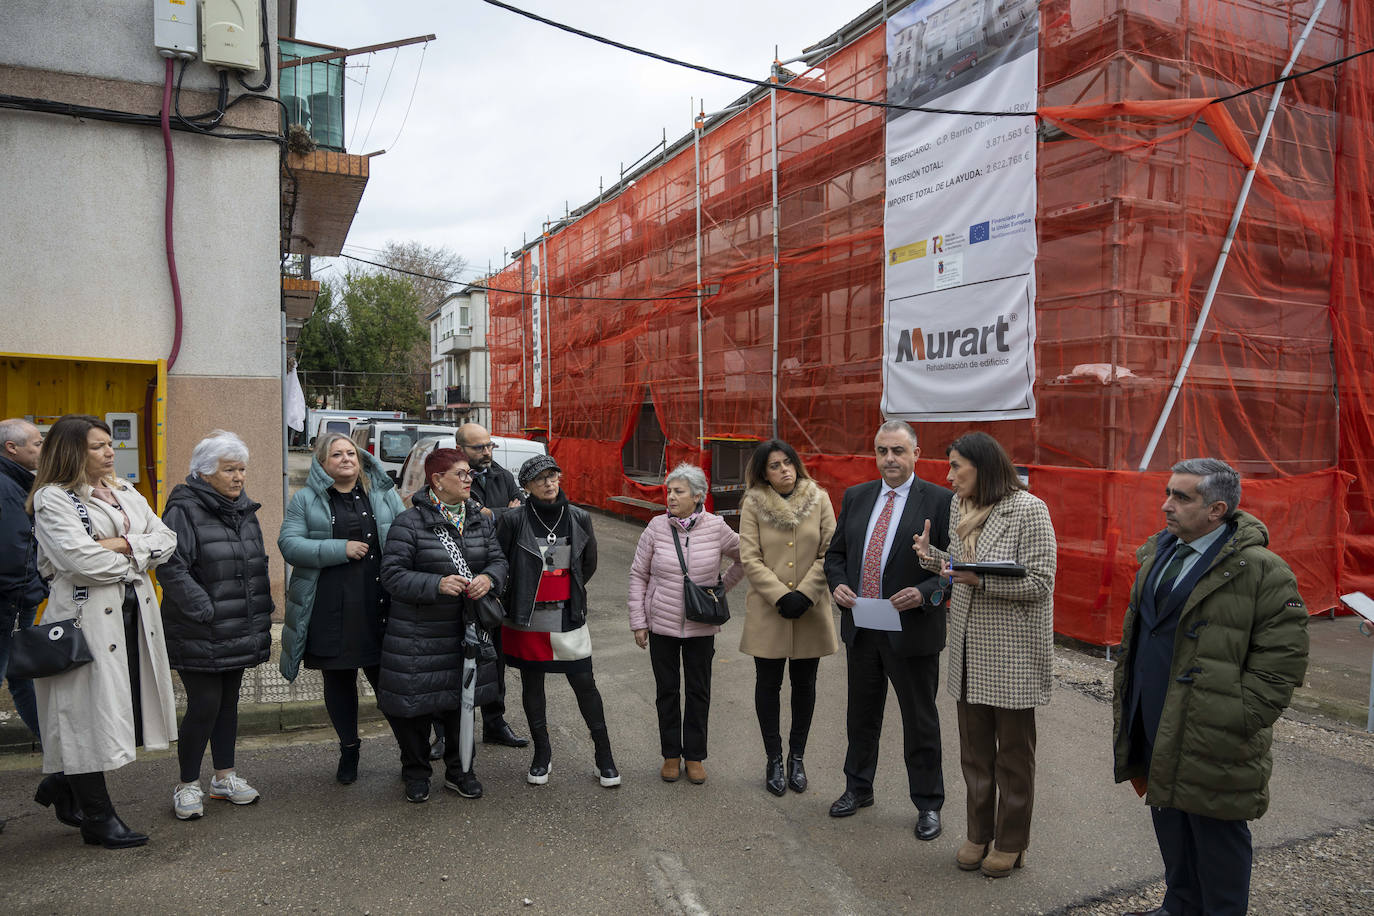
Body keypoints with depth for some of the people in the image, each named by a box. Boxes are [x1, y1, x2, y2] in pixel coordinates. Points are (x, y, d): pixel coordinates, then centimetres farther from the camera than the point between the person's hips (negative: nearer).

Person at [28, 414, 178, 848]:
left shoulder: (125, 491, 15)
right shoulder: (52, 498, -7)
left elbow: (165, 539, 7)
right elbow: (79, 558, -20)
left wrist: (126, 545, -10)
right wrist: (132, 564, -6)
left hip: (134, 611, 7)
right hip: (87, 614, -7)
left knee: (117, 708, 12)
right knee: (88, 711, 2)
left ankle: (62, 782, 35)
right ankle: (97, 818, 13)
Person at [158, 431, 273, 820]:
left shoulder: (245, 511, 12)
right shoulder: (184, 510, -12)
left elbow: (259, 566, 20)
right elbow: (171, 568, -19)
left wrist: (262, 614, 14)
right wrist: (206, 612, -20)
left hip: (239, 633, 7)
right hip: (199, 637, -7)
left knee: (229, 701, 15)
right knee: (204, 705, -3)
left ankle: (225, 776, 28)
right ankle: (187, 785, 15)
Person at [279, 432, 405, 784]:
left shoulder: (384, 494, 9)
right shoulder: (306, 499, 5)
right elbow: (289, 544, -6)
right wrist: (340, 549, -15)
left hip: (378, 607, 0)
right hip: (329, 611, 0)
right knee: (338, 680, 12)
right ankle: (349, 748, 30)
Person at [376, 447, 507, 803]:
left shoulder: (479, 520, 7)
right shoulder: (410, 522, -12)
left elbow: (498, 559, 8)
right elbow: (392, 574, -15)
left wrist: (488, 578, -15)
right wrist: (437, 584, -27)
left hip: (464, 630, 5)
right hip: (417, 635, -4)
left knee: (462, 699, 13)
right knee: (413, 702, 4)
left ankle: (458, 770, 31)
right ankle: (416, 772, 27)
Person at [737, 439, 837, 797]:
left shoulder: (819, 499, -1)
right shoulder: (753, 504, -4)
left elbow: (830, 553, -4)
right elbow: (750, 558, -8)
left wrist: (804, 594, -13)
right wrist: (781, 596, -15)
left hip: (811, 610, 1)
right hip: (768, 611, -1)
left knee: (804, 683, 12)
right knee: (768, 683, 8)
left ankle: (797, 757, 28)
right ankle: (773, 759, 23)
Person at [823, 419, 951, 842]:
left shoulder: (940, 501, -8)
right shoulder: (855, 497, 7)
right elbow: (835, 552, 12)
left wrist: (924, 593, -23)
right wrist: (838, 585, -7)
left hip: (912, 631, -5)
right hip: (861, 630, 5)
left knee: (920, 721, 9)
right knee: (861, 715, 20)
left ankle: (928, 805, 27)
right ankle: (858, 788, 39)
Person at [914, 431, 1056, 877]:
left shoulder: (1028, 510, -15)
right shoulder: (959, 505, 8)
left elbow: (1041, 582, -17)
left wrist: (980, 580, -26)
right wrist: (933, 556, -4)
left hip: (1012, 651, -6)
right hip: (969, 648, 7)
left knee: (1013, 751, 10)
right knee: (974, 748, 16)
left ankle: (1011, 843, 26)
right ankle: (979, 833, 31)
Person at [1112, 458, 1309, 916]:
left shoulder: (1261, 570, -15)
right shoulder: (1157, 554, 8)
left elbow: (1282, 659, -15)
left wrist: (1235, 722, -17)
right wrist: (1129, 710, 15)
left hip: (1212, 743, -7)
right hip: (1157, 737, 8)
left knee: (1217, 841, 8)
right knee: (1172, 835, 22)